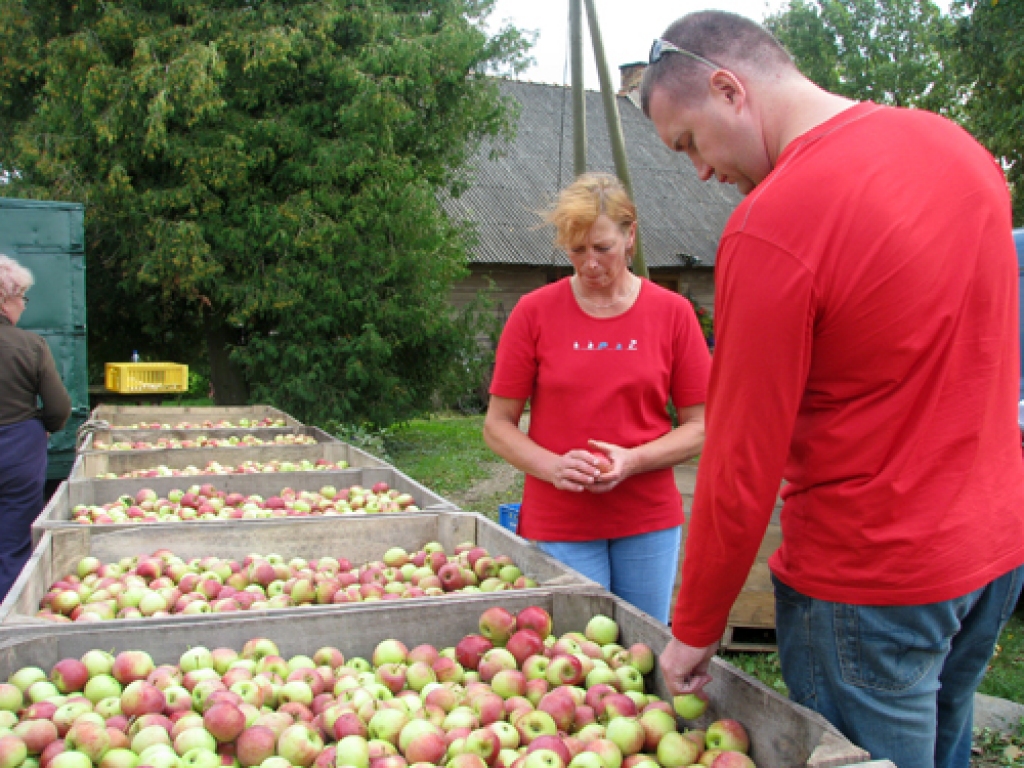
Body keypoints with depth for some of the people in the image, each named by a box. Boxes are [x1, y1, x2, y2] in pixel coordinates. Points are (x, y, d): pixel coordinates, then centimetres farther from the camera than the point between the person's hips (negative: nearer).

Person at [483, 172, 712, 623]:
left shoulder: (672, 312, 1)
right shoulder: (534, 312, -1)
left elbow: (700, 428, 2)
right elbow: (497, 426, 1)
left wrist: (632, 460, -14)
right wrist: (553, 467, -16)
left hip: (649, 521, 1)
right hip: (558, 525, -1)